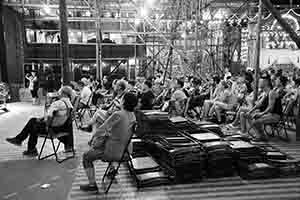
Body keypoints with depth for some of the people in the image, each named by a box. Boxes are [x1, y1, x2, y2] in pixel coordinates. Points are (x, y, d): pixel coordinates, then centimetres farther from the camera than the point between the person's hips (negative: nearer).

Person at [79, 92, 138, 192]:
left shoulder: (118, 115, -27)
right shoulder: (132, 116, -3)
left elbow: (102, 129, -20)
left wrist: (92, 138, -3)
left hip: (114, 151, -8)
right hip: (125, 149, 8)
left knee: (86, 157, 11)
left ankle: (92, 184, 17)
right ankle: (112, 168, 41)